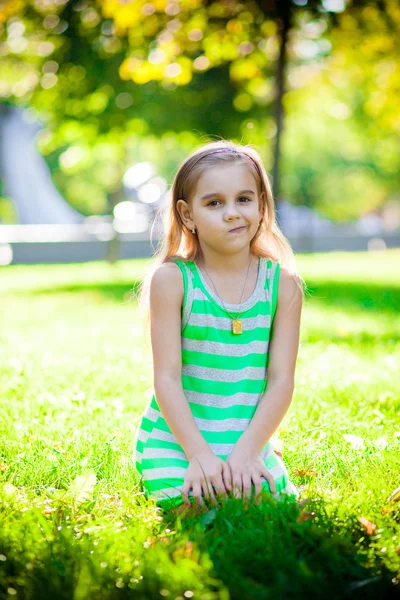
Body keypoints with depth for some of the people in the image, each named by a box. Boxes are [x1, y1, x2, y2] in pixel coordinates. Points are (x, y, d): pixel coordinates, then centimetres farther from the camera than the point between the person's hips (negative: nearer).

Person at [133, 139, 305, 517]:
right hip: (175, 438, -2)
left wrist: (246, 451, -16)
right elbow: (167, 377, -10)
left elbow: (281, 380, -4)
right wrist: (199, 453, -19)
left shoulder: (282, 284, -1)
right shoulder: (171, 280, -8)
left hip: (249, 441, 3)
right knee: (196, 507, -26)